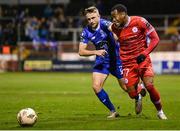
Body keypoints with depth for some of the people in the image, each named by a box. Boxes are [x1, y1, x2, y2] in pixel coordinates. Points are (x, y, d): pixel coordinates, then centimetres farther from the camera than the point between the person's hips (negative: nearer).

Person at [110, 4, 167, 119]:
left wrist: (144, 53, -18)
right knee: (132, 94, -5)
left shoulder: (140, 22, -14)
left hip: (142, 59, -2)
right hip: (128, 64, 3)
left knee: (150, 86, -18)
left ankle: (160, 112, 5)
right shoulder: (114, 28, -4)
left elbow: (155, 38, -9)